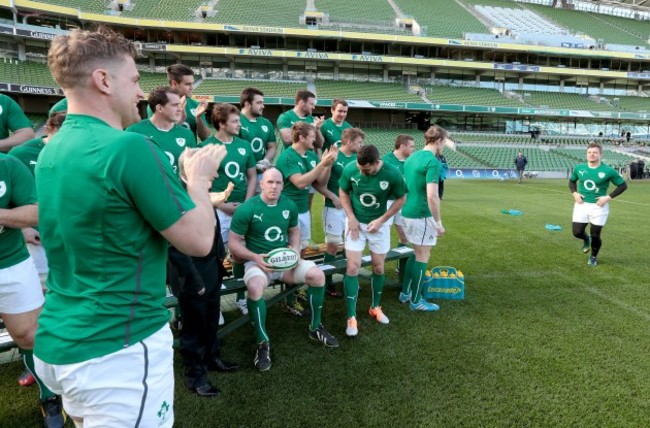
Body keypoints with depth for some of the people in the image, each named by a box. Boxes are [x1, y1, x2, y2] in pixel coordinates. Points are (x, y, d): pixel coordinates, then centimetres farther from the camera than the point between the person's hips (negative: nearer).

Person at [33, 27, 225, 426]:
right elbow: (199, 241, -17)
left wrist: (185, 175, 12)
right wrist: (199, 178, -2)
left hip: (58, 343, 9)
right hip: (119, 350, -9)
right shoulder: (130, 147, -22)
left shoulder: (51, 150, 5)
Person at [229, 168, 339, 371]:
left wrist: (295, 249, -4)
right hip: (257, 261, -4)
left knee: (317, 275, -18)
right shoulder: (247, 208, -12)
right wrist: (255, 257, -23)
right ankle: (263, 343, -15)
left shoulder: (289, 205, 2)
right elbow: (233, 242, -8)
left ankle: (315, 328, 6)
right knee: (255, 287, -37)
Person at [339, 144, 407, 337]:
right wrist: (351, 217, -13)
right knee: (353, 267, -7)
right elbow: (343, 192, -3)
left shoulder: (392, 174, -21)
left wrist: (381, 220, -13)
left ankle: (375, 307, 34)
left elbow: (400, 199, -7)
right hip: (356, 223, 0)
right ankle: (351, 317, 4)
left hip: (379, 225, 1)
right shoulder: (350, 169, -19)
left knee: (378, 268, 11)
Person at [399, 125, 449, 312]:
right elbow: (431, 196, -24)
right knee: (423, 256, 4)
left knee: (417, 253, 21)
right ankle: (416, 301, 15)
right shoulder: (433, 162, -17)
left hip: (407, 212, 9)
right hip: (422, 215, -9)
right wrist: (438, 222, -17)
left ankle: (405, 293, 28)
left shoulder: (412, 157, 11)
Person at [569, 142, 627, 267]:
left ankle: (593, 257, 30)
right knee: (577, 232, -2)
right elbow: (572, 181, 19)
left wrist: (608, 197, -12)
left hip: (599, 206, -2)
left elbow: (623, 185, 0)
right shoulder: (579, 168, 0)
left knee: (595, 235, 2)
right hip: (581, 205, 3)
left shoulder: (608, 171, -9)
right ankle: (586, 239, 37)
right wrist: (574, 193, 0)